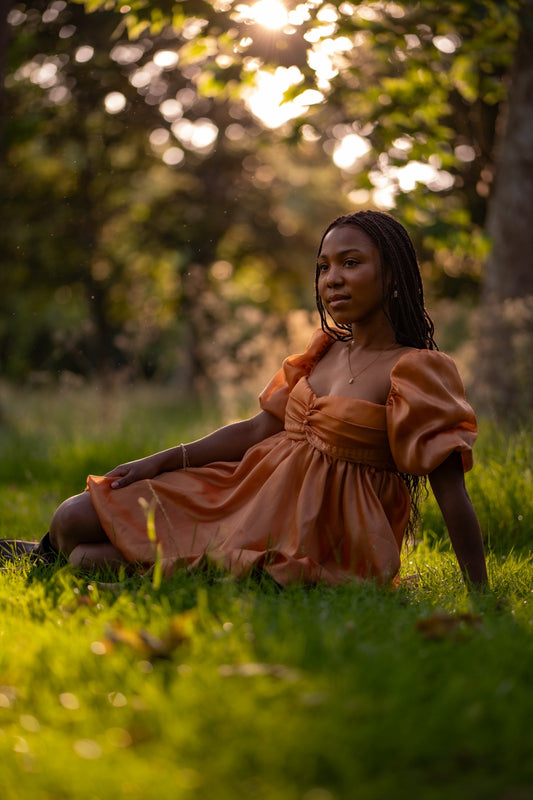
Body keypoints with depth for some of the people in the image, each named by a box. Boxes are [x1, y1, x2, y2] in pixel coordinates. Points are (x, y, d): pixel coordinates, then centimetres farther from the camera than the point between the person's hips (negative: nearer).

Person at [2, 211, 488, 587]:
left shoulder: (417, 372, -13)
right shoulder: (326, 350, 9)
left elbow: (451, 492, -15)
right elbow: (262, 429, 10)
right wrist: (162, 461, 3)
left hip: (316, 542, -7)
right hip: (258, 488, 7)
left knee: (91, 560, -16)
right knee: (73, 519, 0)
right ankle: (52, 552, 33)